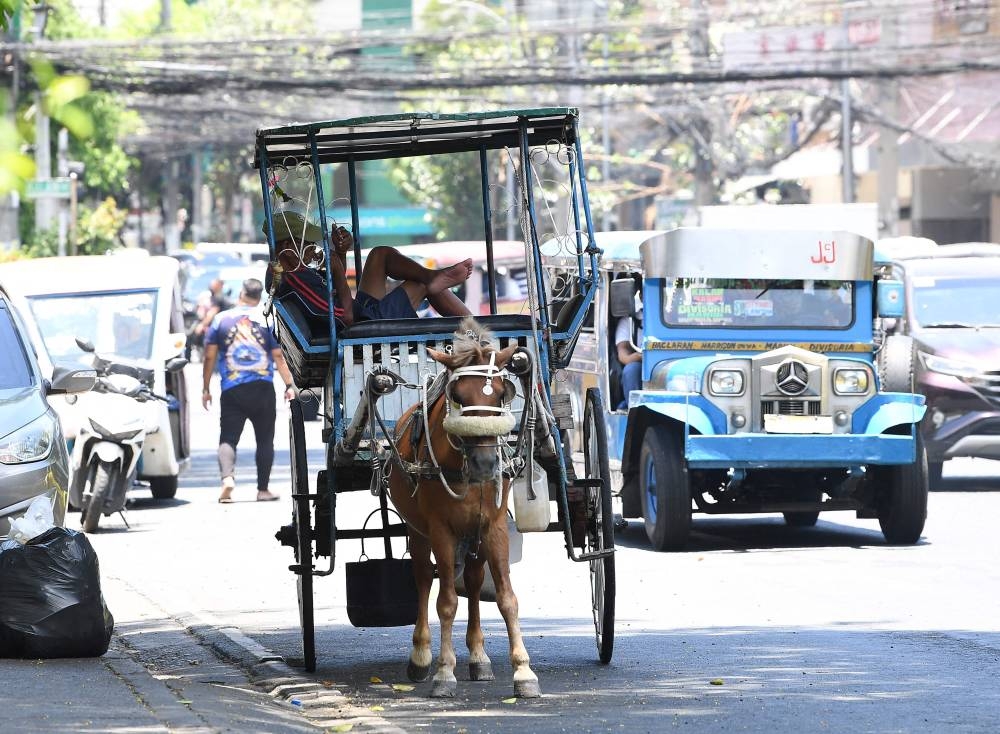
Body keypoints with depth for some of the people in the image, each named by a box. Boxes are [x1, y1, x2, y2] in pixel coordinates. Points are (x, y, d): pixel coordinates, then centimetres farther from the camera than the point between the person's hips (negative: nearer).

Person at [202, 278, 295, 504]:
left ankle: (227, 476, -26)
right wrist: (290, 385, 6)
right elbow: (278, 356, 1)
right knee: (265, 439, 10)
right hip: (262, 390, 0)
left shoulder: (221, 320, 3)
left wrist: (206, 388, 9)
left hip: (231, 390, 0)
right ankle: (263, 489, 10)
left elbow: (210, 357, 3)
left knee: (228, 437, -1)